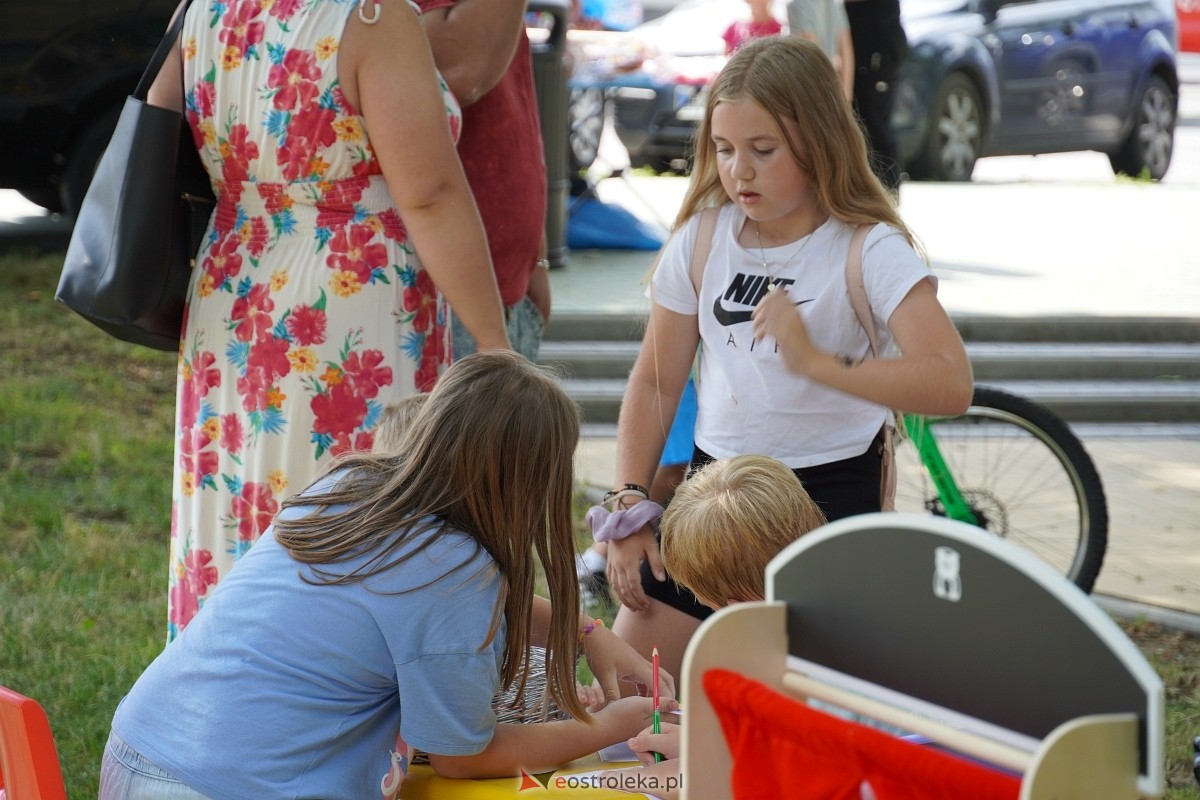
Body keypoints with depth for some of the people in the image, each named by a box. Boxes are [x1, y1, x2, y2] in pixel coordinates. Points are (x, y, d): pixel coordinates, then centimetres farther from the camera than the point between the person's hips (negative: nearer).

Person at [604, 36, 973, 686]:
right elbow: (656, 381, 9)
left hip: (831, 488, -4)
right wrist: (628, 508, 1)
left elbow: (950, 384, -25)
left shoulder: (870, 249, -11)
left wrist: (821, 364, -38)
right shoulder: (701, 237, 2)